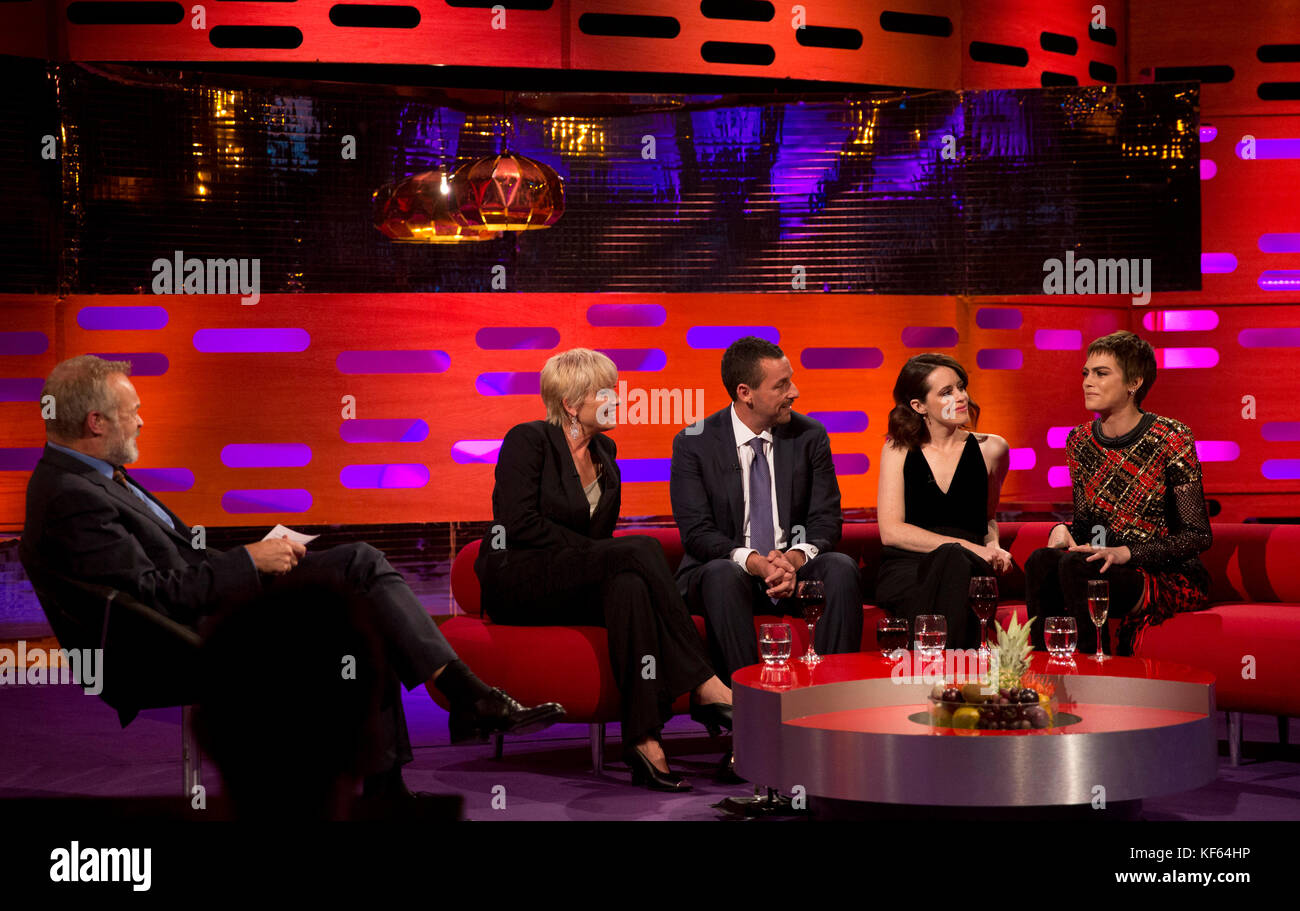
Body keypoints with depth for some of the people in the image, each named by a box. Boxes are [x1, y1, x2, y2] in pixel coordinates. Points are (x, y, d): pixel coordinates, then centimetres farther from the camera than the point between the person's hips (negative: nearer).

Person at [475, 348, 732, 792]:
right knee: (643, 548, -29)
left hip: (575, 586, 6)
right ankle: (704, 687, -32)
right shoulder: (527, 440, -6)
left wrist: (608, 562, -1)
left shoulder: (604, 452, 15)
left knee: (630, 586, -34)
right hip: (517, 584, -6)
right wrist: (587, 550, -16)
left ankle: (643, 739, -43)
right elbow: (518, 523, -16)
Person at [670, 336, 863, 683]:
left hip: (794, 566, 3)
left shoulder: (810, 436, 4)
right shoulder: (694, 444, -4)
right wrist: (753, 561, -28)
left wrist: (796, 557, -22)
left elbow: (826, 520, 1)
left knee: (842, 567, -28)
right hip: (727, 568, -2)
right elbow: (696, 532, -10)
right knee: (722, 575, -37)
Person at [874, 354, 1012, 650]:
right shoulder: (898, 449, 7)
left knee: (951, 560, -37)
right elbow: (891, 531, -4)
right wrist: (967, 546, -14)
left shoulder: (989, 449, 12)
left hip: (967, 568, 1)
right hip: (904, 569, -1)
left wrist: (993, 548, 7)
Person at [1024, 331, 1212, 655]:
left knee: (1074, 567, -31)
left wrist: (1125, 553, -20)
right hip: (1111, 568, 5)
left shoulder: (1170, 439, -9)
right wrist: (1064, 530, -7)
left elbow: (1198, 535, -10)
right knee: (1041, 562, -26)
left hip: (1171, 577, -5)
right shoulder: (1080, 440, 7)